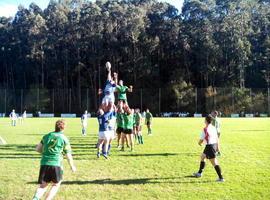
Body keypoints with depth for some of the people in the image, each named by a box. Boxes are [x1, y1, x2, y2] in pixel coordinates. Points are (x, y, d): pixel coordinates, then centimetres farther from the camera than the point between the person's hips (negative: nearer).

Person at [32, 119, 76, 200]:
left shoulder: (47, 136, 12)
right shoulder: (64, 139, 1)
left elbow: (37, 149, 15)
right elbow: (68, 155, 4)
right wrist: (72, 166, 17)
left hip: (44, 163, 3)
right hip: (56, 164, -3)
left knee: (42, 186, 13)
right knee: (56, 185, 16)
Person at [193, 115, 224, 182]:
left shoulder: (205, 129, -18)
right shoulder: (213, 128, 6)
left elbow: (201, 140, -13)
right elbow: (217, 137, 12)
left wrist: (199, 143, 10)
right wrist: (217, 146, 21)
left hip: (209, 146, -9)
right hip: (214, 145, 9)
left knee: (214, 163, -4)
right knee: (202, 157, 24)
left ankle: (221, 178, -2)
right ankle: (199, 173, 33)